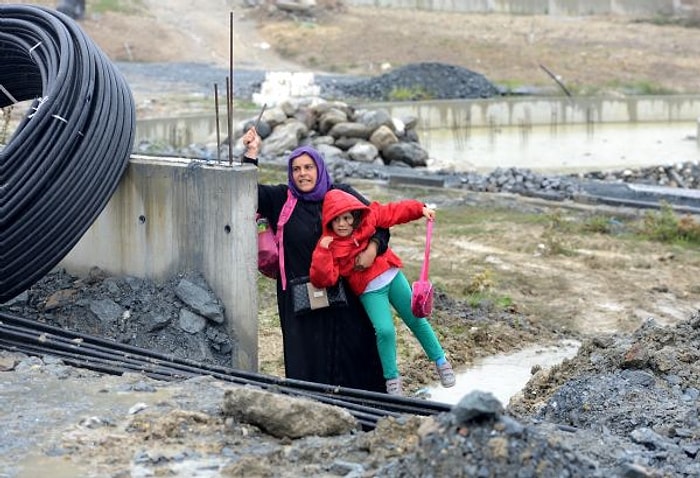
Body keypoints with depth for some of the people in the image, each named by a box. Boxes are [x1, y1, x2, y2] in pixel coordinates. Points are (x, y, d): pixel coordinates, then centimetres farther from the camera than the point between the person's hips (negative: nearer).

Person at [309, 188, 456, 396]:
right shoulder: (329, 245, -13)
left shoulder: (368, 218, -6)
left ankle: (440, 361, 27)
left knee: (417, 320, 8)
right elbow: (324, 278, -22)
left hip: (392, 277, 3)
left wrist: (421, 209, 0)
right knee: (385, 331, -19)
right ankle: (392, 379, 1)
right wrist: (322, 251, -31)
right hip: (370, 291, -3)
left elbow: (394, 211, 6)